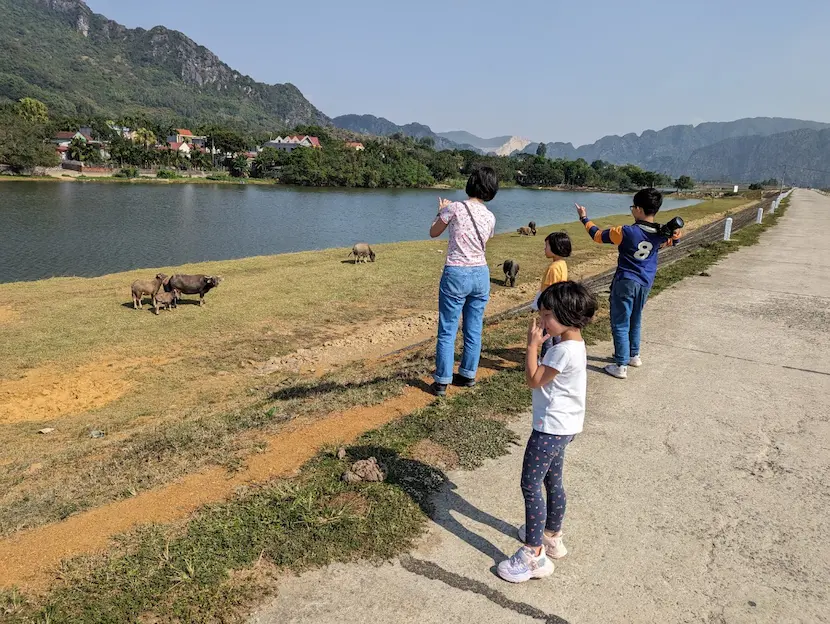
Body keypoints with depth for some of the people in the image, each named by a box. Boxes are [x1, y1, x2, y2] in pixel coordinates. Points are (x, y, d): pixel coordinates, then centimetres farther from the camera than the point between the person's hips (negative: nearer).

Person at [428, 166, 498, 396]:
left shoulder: (454, 208, -10)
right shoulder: (490, 217, 4)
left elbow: (433, 233, 3)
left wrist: (441, 212, 21)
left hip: (456, 274, -5)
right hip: (481, 274, 5)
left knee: (447, 331, 3)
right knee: (474, 330, 14)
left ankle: (442, 381, 7)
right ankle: (468, 375, 25)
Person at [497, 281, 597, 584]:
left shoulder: (565, 351, -27)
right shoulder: (572, 344, 6)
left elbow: (534, 379, -19)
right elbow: (544, 376, 13)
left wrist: (532, 344, -16)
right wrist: (538, 345, 4)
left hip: (551, 427, -11)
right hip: (561, 425, 11)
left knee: (531, 485, -3)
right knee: (552, 481, 23)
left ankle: (534, 555, 5)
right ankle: (552, 536, 39)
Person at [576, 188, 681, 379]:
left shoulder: (626, 232, -22)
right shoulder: (661, 234, -6)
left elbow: (598, 235, -4)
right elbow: (672, 241, 22)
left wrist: (584, 219, 8)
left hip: (625, 282, -6)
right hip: (645, 283, 6)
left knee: (620, 325, 2)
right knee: (635, 321, 24)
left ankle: (621, 366, 4)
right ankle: (634, 356, 38)